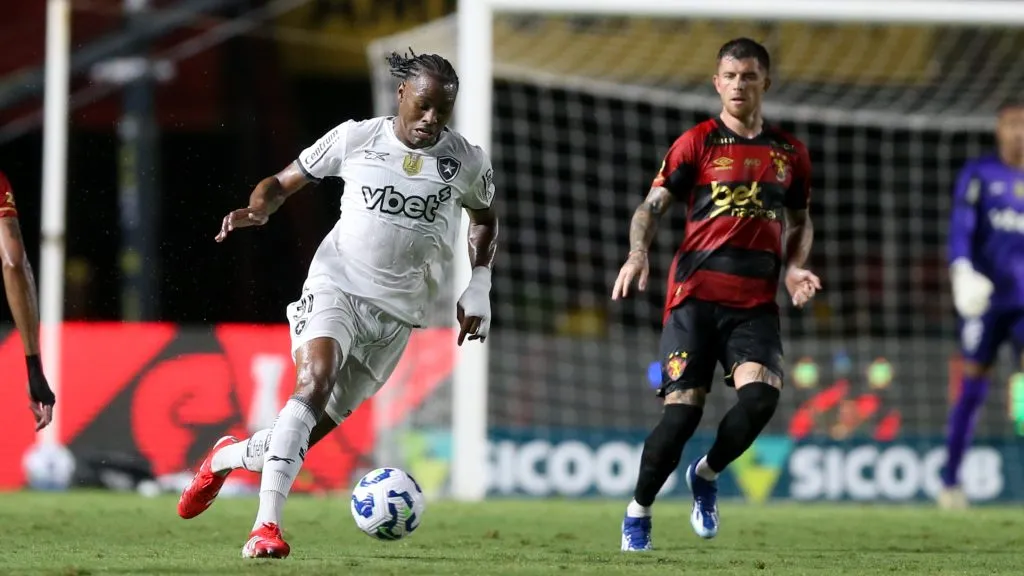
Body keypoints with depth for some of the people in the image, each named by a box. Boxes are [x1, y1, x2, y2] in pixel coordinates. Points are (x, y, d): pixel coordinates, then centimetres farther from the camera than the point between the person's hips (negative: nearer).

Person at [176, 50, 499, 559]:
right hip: (337, 285, -3)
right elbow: (284, 181, 7)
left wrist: (478, 288, 9)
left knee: (317, 425, 0)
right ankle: (267, 525, -33)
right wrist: (259, 207, -16)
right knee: (315, 382, -30)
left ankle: (227, 458, 31)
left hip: (396, 312, 3)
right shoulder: (356, 138, -3)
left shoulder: (466, 162, 1)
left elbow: (485, 220, 21)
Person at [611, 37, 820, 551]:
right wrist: (638, 253, -21)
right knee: (683, 408, -10)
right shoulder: (697, 143, 3)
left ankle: (706, 475, 8)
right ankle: (637, 512, 12)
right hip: (695, 296, -2)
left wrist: (794, 267, 7)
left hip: (756, 302, 2)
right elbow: (652, 205, -2)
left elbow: (800, 221, 27)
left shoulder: (789, 154, 14)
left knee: (761, 393, -21)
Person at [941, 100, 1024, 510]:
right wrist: (962, 271, -24)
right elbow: (960, 229, -7)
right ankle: (950, 482, 10)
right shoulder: (978, 175, 2)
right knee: (972, 388, 0)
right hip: (984, 298, -3)